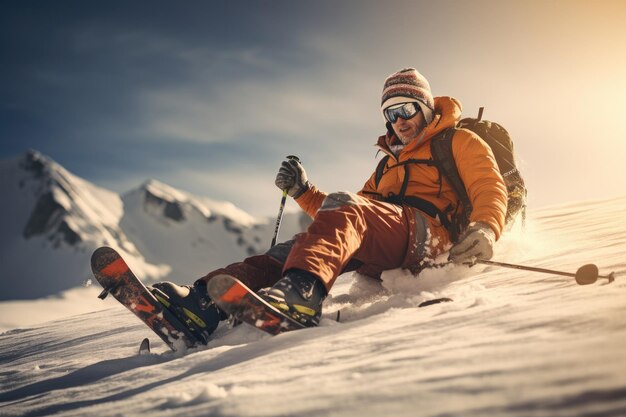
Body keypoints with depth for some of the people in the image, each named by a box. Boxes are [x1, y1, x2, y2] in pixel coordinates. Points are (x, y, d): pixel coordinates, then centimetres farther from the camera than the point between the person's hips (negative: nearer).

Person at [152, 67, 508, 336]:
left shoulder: (459, 142, 19)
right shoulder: (388, 166, 38)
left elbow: (490, 187, 1)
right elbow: (354, 218, 30)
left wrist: (485, 229, -22)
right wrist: (304, 193, 16)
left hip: (427, 232, -6)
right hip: (381, 257, 6)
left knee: (344, 207, -33)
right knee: (297, 246, -18)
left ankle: (302, 289, -62)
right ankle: (207, 299, -39)